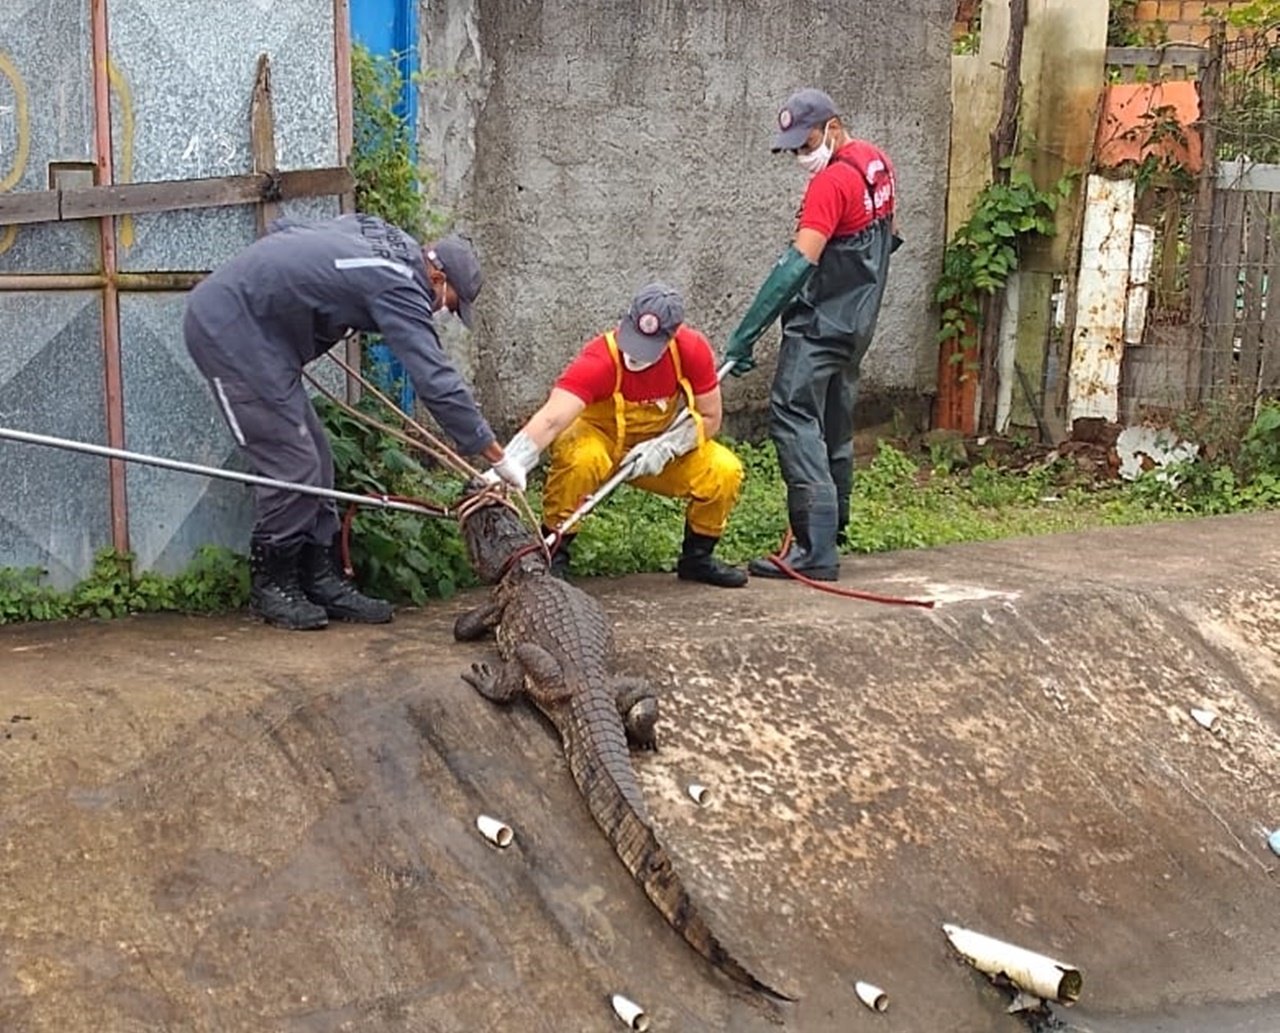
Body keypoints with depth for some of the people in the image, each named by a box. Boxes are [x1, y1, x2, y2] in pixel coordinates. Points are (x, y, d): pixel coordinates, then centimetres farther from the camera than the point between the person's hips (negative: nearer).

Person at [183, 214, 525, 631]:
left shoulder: (376, 233, 10)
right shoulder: (400, 286, -17)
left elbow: (283, 227, 23)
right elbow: (438, 382, -21)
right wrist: (498, 459, -16)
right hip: (227, 326, -10)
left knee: (315, 458, 9)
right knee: (292, 465, -9)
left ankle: (322, 579, 14)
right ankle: (271, 588, 5)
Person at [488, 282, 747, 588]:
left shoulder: (692, 350, -21)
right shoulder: (599, 359, -32)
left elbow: (709, 417, -9)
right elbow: (550, 421, -42)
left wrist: (665, 447, -26)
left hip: (661, 447, 4)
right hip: (598, 437, -3)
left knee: (725, 472, -19)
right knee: (580, 459, -38)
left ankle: (697, 557, 7)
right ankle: (552, 551, -15)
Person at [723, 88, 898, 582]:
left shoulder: (832, 181, -19)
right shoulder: (877, 163, 9)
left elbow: (799, 264, -27)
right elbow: (884, 238, 24)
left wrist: (747, 332, -28)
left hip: (820, 324, -10)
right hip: (855, 322, 10)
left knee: (794, 421, -13)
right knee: (834, 426, 17)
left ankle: (815, 551, -19)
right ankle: (832, 529, 27)